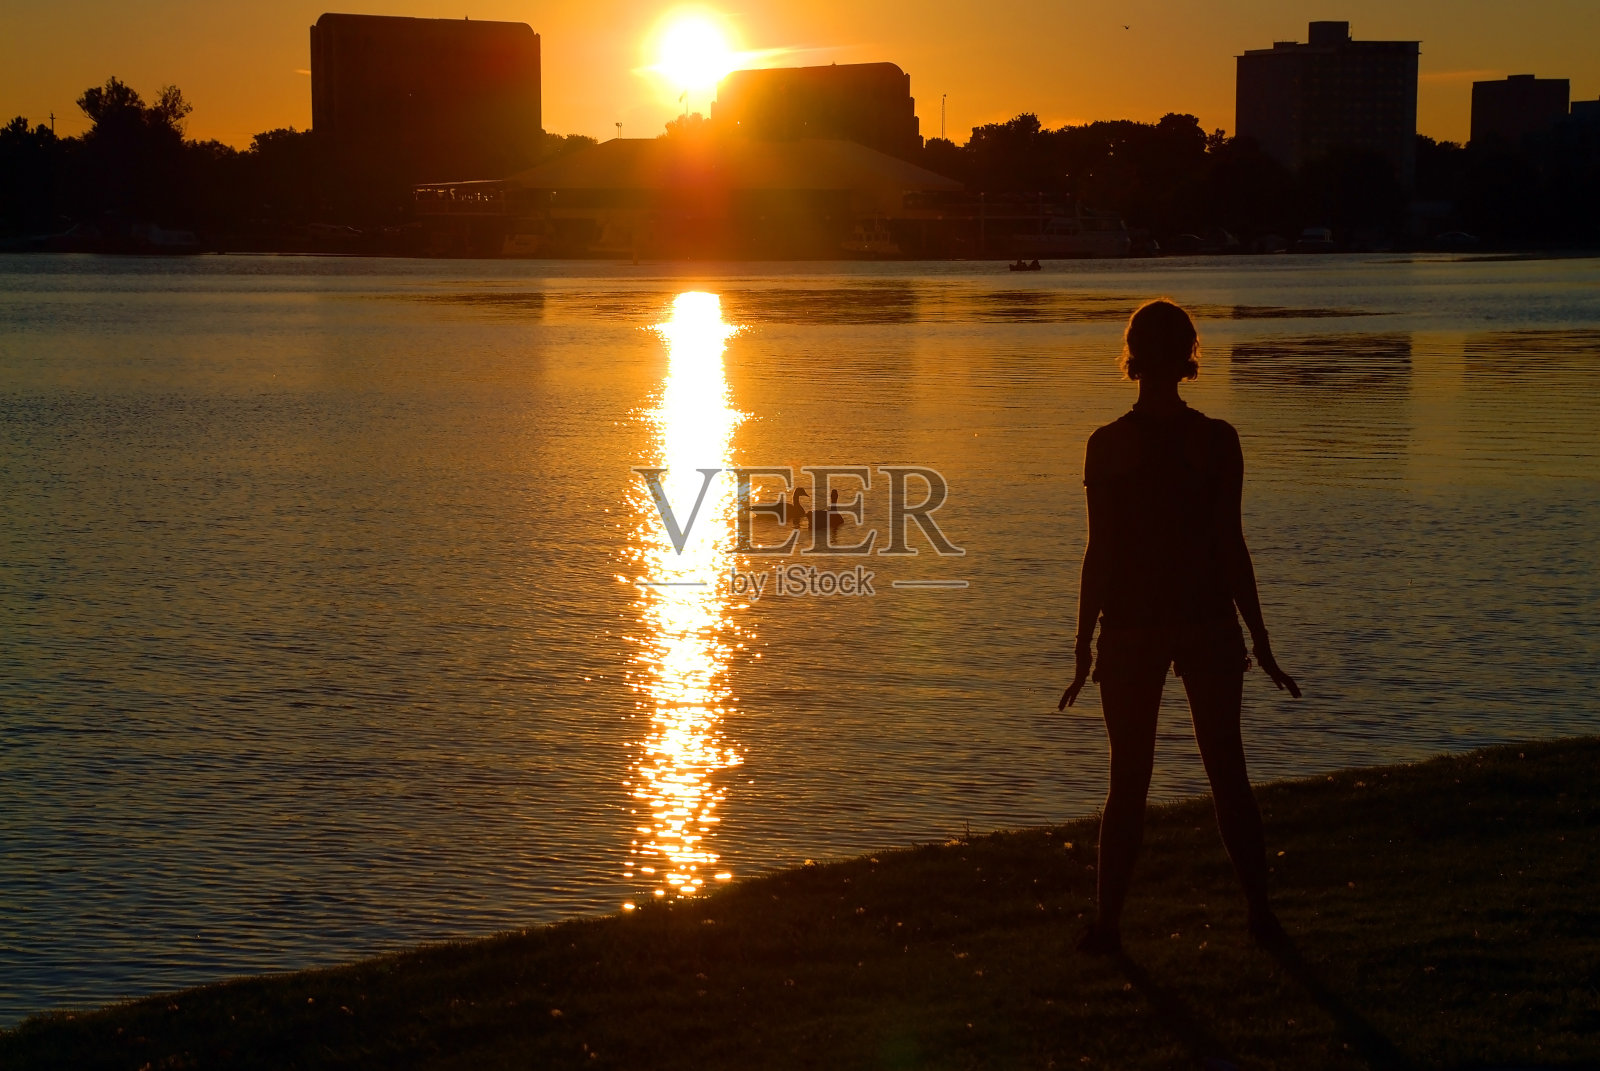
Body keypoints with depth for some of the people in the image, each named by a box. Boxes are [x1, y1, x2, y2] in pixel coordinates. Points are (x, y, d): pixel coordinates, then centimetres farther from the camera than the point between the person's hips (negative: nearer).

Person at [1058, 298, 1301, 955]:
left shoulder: (1107, 445, -8)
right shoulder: (1217, 440, -7)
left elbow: (1099, 554, -6)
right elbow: (1231, 546, -5)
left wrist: (1084, 649, 1)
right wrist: (1260, 641, 2)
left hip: (1131, 627, -1)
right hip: (1208, 622, 1)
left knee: (1128, 781, 7)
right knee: (1227, 772, 11)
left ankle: (1108, 922, 9)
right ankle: (1260, 913, 16)